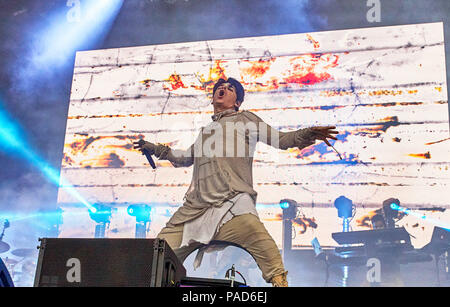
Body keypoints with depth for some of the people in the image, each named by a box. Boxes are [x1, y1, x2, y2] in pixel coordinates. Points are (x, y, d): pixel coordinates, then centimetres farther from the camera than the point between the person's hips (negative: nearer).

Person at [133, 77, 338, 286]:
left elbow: (281, 139, 11)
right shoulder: (206, 130, 34)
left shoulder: (244, 119, 21)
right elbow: (185, 158, 48)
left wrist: (307, 134, -6)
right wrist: (157, 149, 46)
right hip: (194, 208, 5)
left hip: (232, 203, -5)